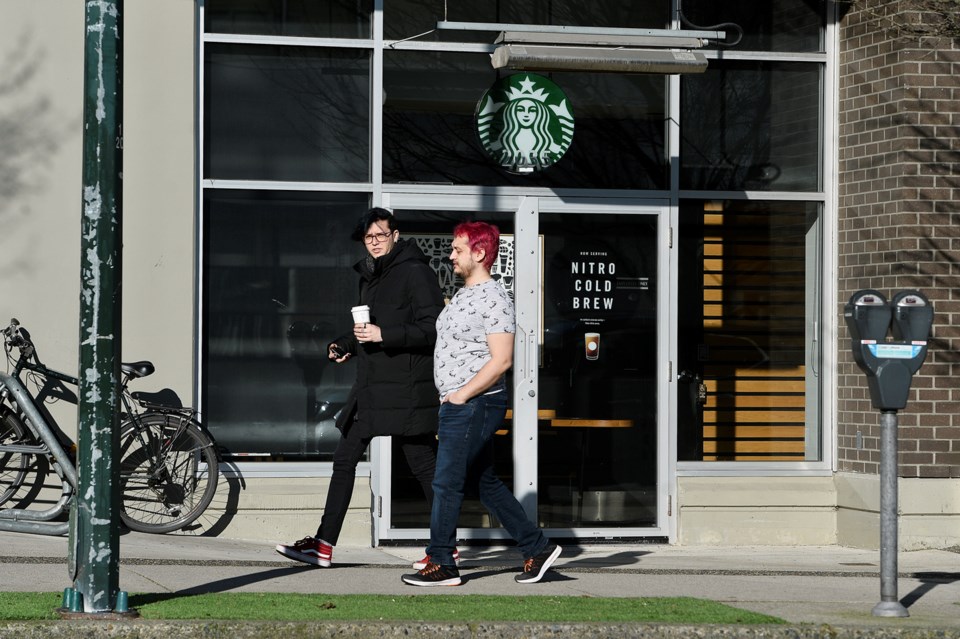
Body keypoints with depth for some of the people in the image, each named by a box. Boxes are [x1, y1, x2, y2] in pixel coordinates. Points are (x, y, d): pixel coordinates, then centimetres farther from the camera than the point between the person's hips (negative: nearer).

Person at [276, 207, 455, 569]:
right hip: (370, 390, 9)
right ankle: (324, 545, 13)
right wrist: (346, 345, 14)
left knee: (424, 465, -3)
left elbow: (433, 329, -18)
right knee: (344, 459, 8)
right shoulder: (370, 276, 18)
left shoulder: (415, 273, -10)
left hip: (406, 391, -9)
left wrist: (384, 334, -23)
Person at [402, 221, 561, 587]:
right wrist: (450, 401, 17)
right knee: (483, 483, 12)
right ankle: (537, 547, 17)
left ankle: (441, 564, 0)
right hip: (457, 404, 10)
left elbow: (501, 360, -20)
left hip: (474, 405, -10)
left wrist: (462, 395, -19)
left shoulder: (493, 299, -14)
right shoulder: (464, 295, 17)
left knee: (447, 482, -6)